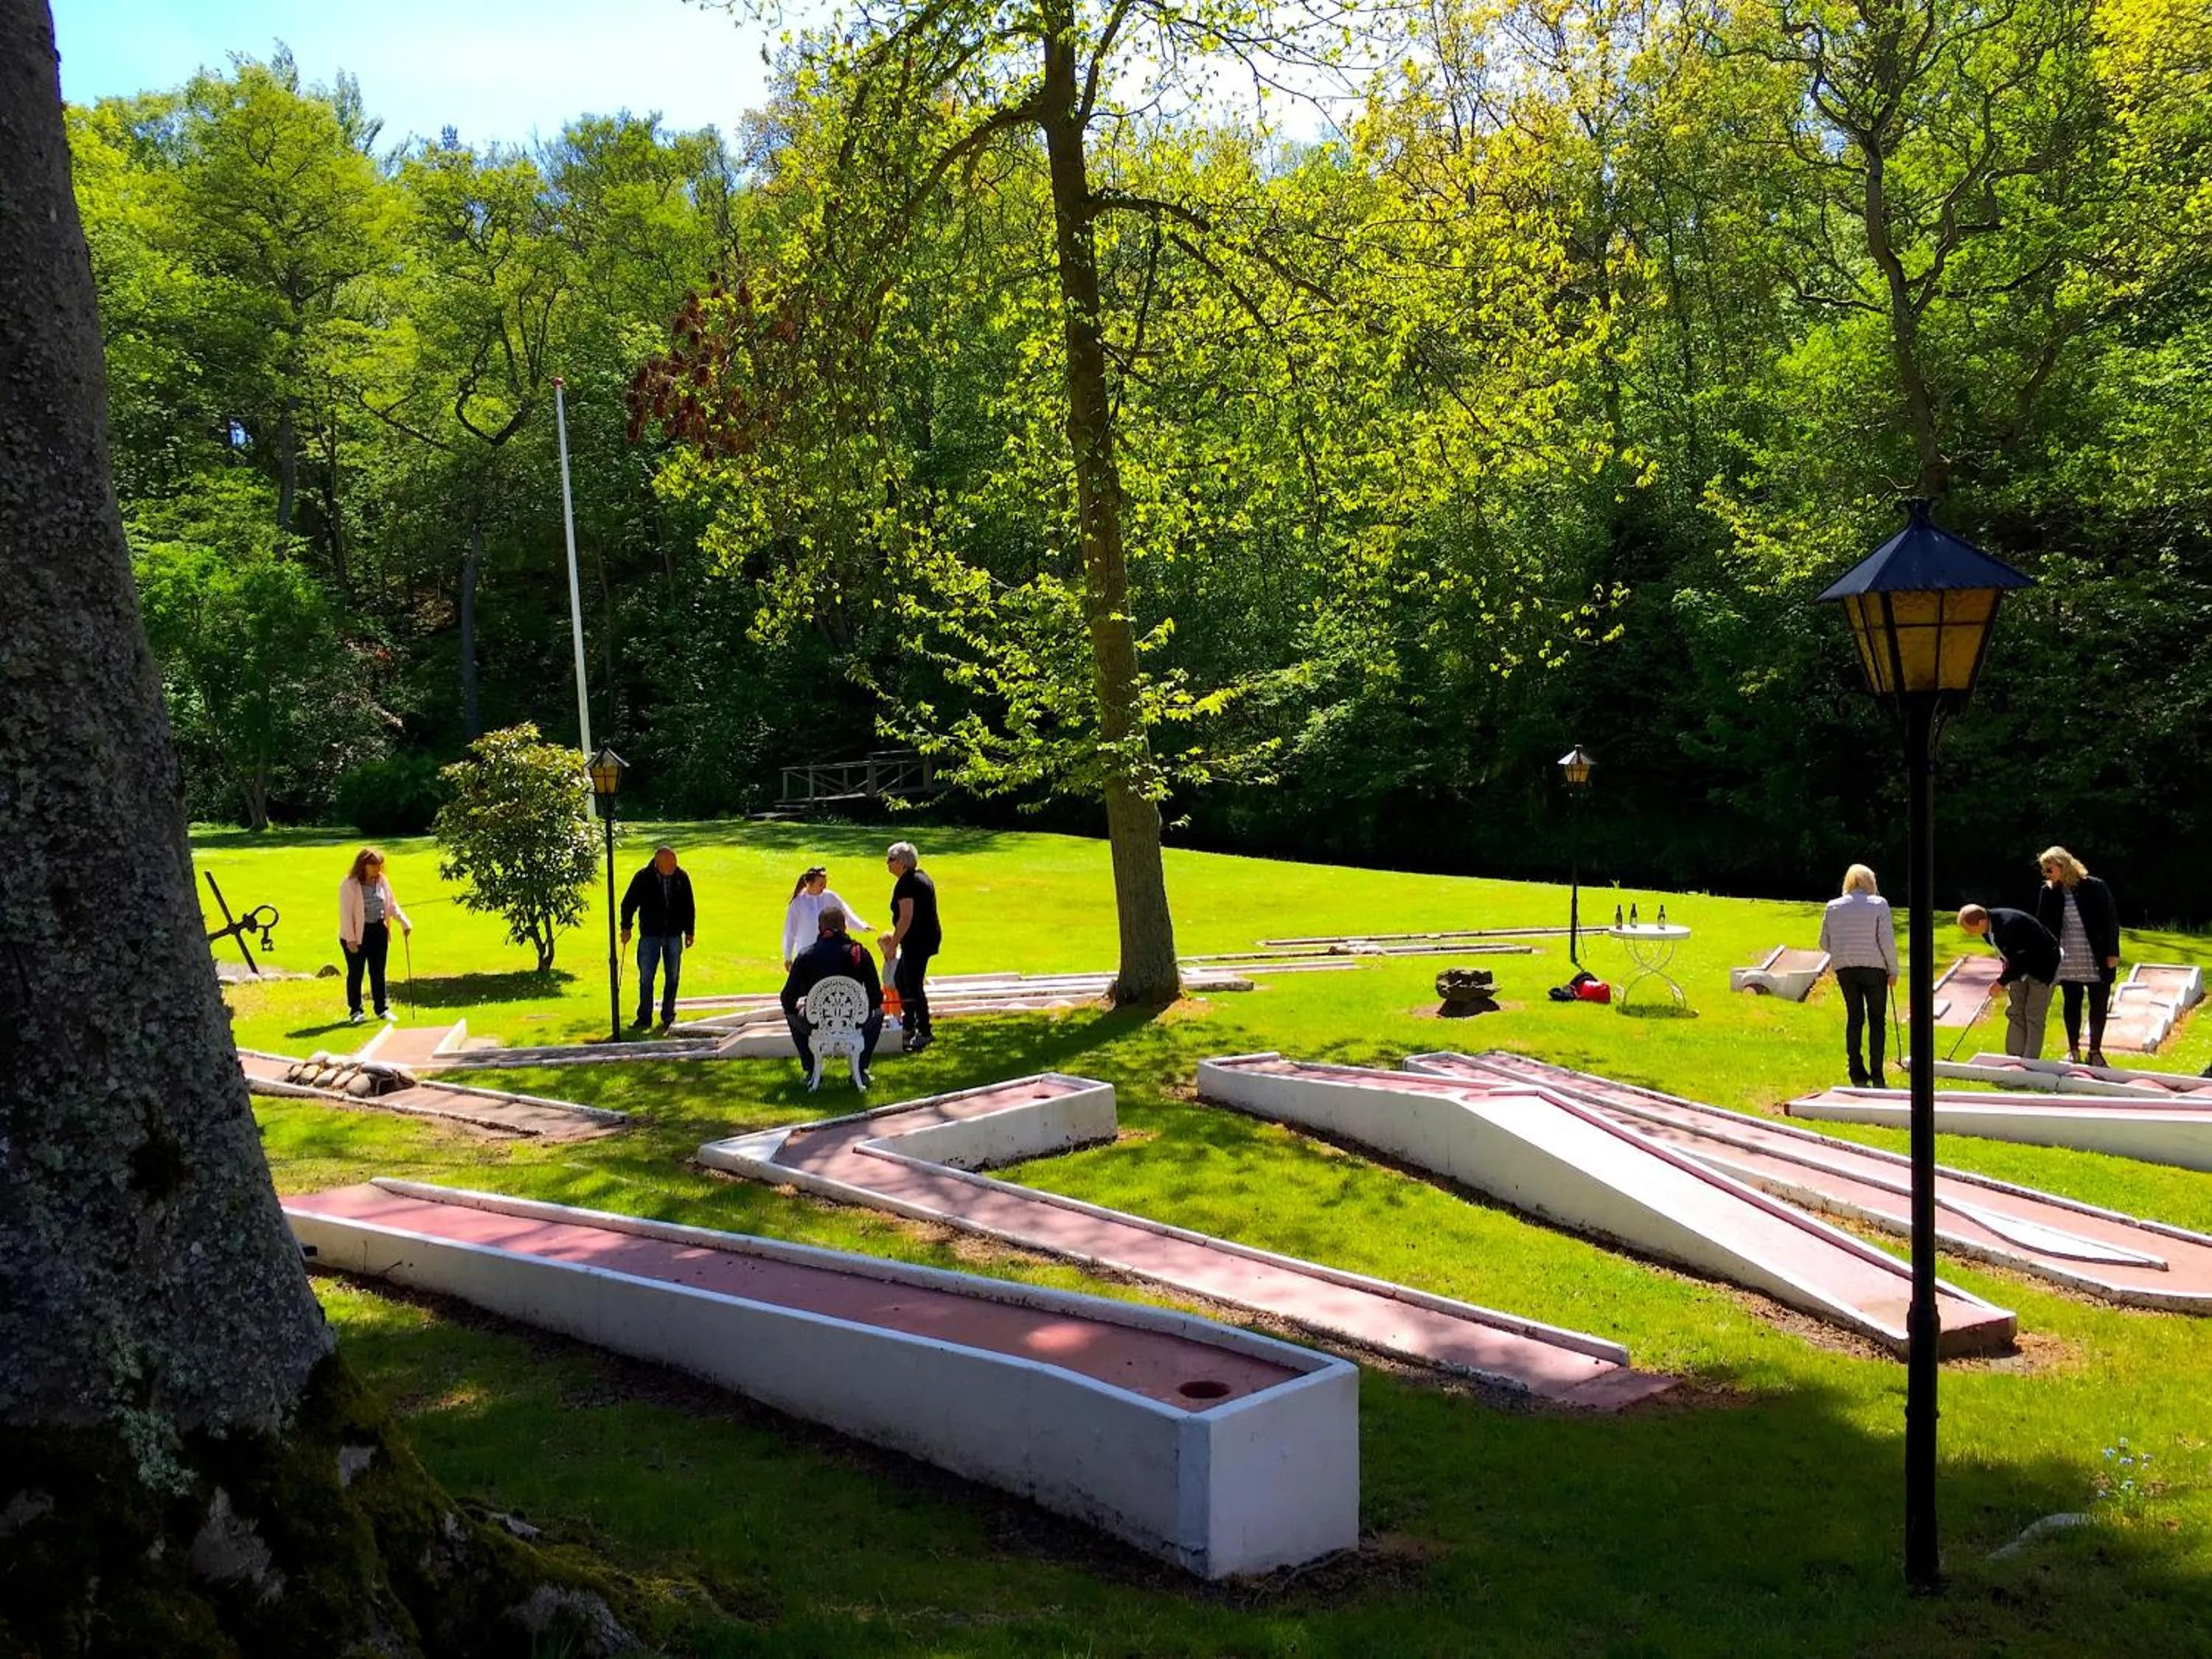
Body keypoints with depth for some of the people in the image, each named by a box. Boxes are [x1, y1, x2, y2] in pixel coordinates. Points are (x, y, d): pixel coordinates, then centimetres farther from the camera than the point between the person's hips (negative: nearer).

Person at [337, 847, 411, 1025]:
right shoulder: (350, 884, -13)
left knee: (378, 972, 10)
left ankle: (382, 1009, 18)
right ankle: (355, 1011, 14)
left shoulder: (382, 881, 4)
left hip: (379, 931, 5)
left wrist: (404, 922, -2)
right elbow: (346, 913, -13)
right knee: (355, 973, 5)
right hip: (358, 934, -5)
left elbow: (392, 905, 12)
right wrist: (350, 938, -16)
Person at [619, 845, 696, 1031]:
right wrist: (626, 927, -4)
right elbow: (628, 903, 1)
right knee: (645, 978, 0)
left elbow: (689, 907, 9)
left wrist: (690, 931, 9)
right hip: (650, 935, -1)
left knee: (672, 978, 6)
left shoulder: (682, 877, -1)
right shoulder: (643, 878, -7)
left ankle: (668, 1017, 16)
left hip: (674, 935, 2)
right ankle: (644, 1018, 9)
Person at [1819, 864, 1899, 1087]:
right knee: (1876, 1020, 5)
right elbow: (1887, 940, -8)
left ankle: (1857, 1074, 11)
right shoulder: (1879, 904, -5)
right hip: (1873, 968, -3)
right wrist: (1893, 970, 0)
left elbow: (1824, 943, 7)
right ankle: (1877, 1076, 1)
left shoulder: (1833, 907, 4)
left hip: (1844, 969, 3)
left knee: (1854, 1018, 11)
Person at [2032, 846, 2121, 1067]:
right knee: (2071, 1004, 10)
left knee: (2099, 1005, 5)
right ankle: (2073, 1049, 23)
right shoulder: (2049, 892, 0)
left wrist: (2112, 953, -8)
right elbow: (2042, 926, 5)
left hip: (2097, 961, -3)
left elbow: (2111, 920, -6)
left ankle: (2095, 1050, 19)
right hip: (2067, 962, 3)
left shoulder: (2094, 887, -10)